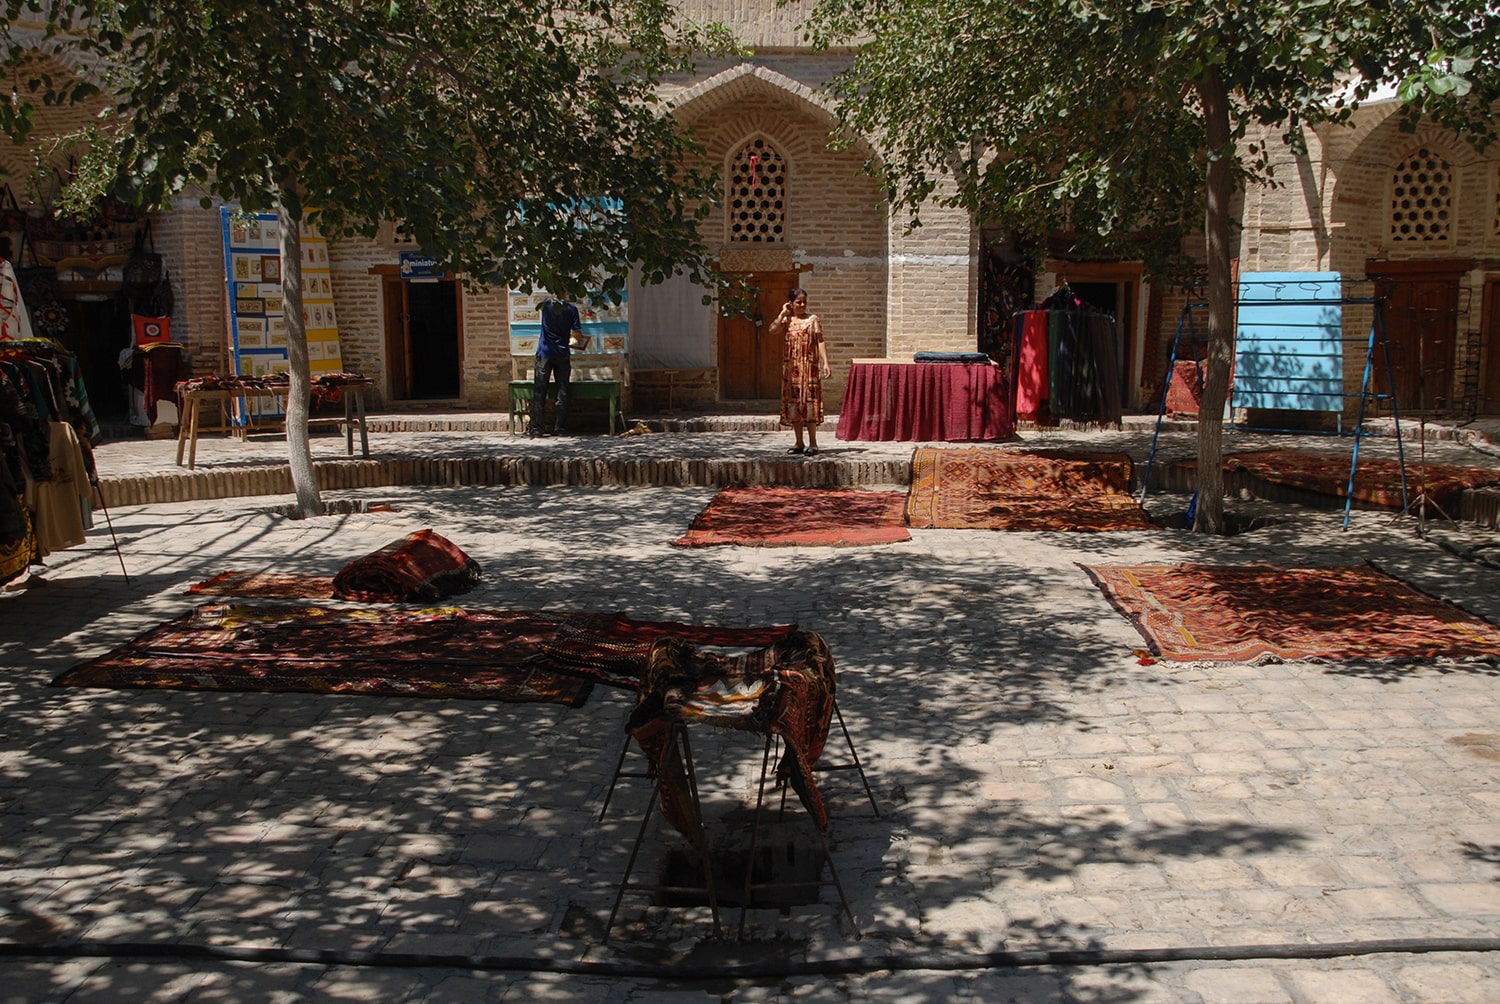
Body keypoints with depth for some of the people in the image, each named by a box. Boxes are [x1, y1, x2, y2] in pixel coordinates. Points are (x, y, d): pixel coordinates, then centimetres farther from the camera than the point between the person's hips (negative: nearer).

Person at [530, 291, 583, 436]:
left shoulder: (546, 304, 0)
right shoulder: (571, 309, -4)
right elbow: (578, 335, -4)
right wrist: (576, 338, 17)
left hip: (544, 353, 0)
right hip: (563, 354, 0)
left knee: (539, 392, 1)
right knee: (562, 393, 6)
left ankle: (537, 428, -4)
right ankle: (559, 428, 5)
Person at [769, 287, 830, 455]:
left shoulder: (813, 319, 2)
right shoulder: (786, 320, 9)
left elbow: (820, 342, -4)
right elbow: (773, 331, -9)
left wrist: (825, 363, -13)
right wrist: (783, 313, -3)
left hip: (809, 366, -3)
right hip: (791, 366, 4)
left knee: (809, 402, -7)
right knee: (793, 402, 5)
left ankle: (812, 443, -3)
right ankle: (799, 443, 12)